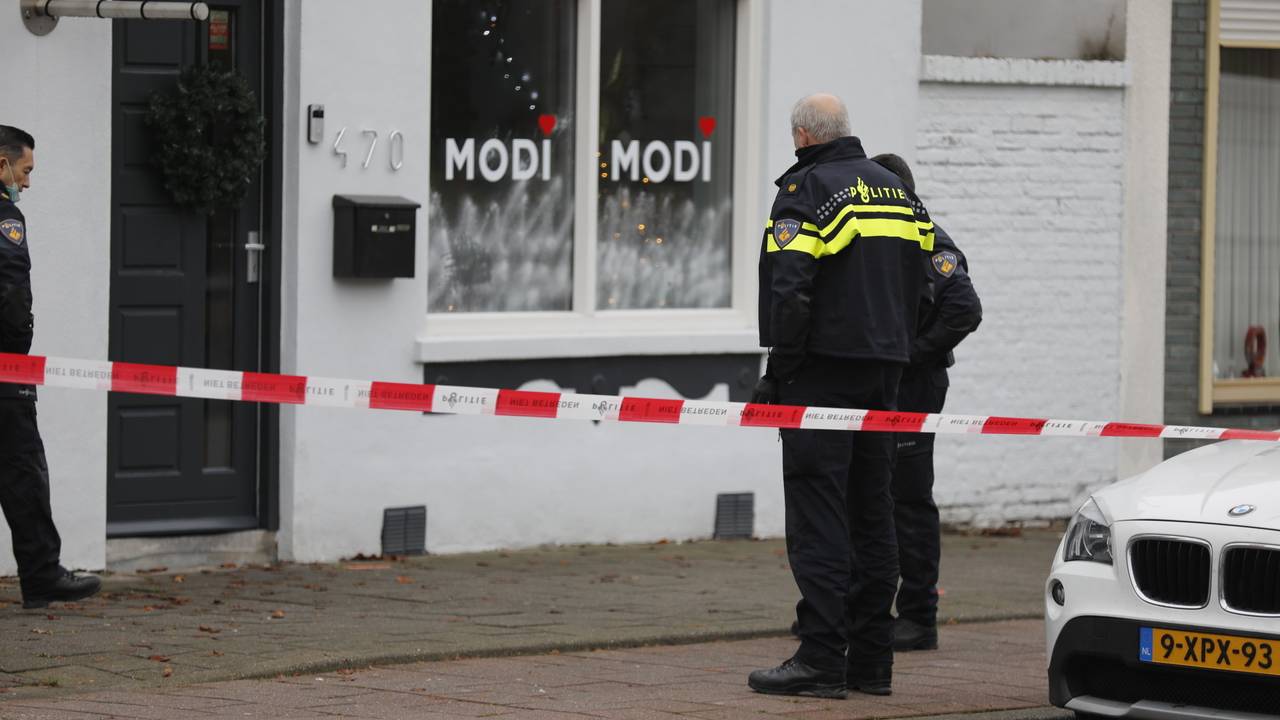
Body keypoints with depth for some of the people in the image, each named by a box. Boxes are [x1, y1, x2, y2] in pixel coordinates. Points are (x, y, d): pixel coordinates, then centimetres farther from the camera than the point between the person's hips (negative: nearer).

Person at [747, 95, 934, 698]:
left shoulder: (808, 190, -9)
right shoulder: (896, 191, 16)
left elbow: (791, 289, -17)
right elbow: (917, 284, 17)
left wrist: (778, 373, -11)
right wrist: (893, 357, 18)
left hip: (825, 369, -8)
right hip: (883, 372, 8)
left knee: (818, 515, -8)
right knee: (871, 511, 11)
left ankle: (821, 659, -12)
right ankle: (871, 661, 13)